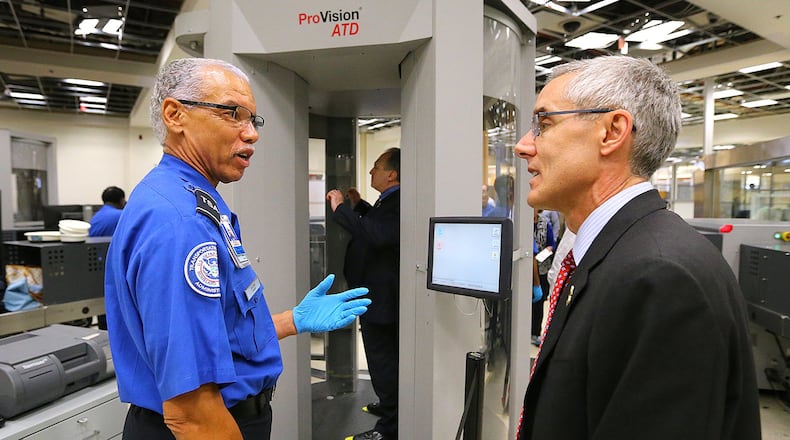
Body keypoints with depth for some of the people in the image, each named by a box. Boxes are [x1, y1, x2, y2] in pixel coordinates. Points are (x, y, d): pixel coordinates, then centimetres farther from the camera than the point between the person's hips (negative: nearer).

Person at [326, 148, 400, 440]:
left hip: (380, 296, -11)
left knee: (384, 362, 3)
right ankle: (390, 405, 45)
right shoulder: (390, 201, 8)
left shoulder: (396, 204, -25)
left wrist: (340, 208, -32)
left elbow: (374, 234, -41)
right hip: (379, 293, 11)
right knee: (386, 360, 25)